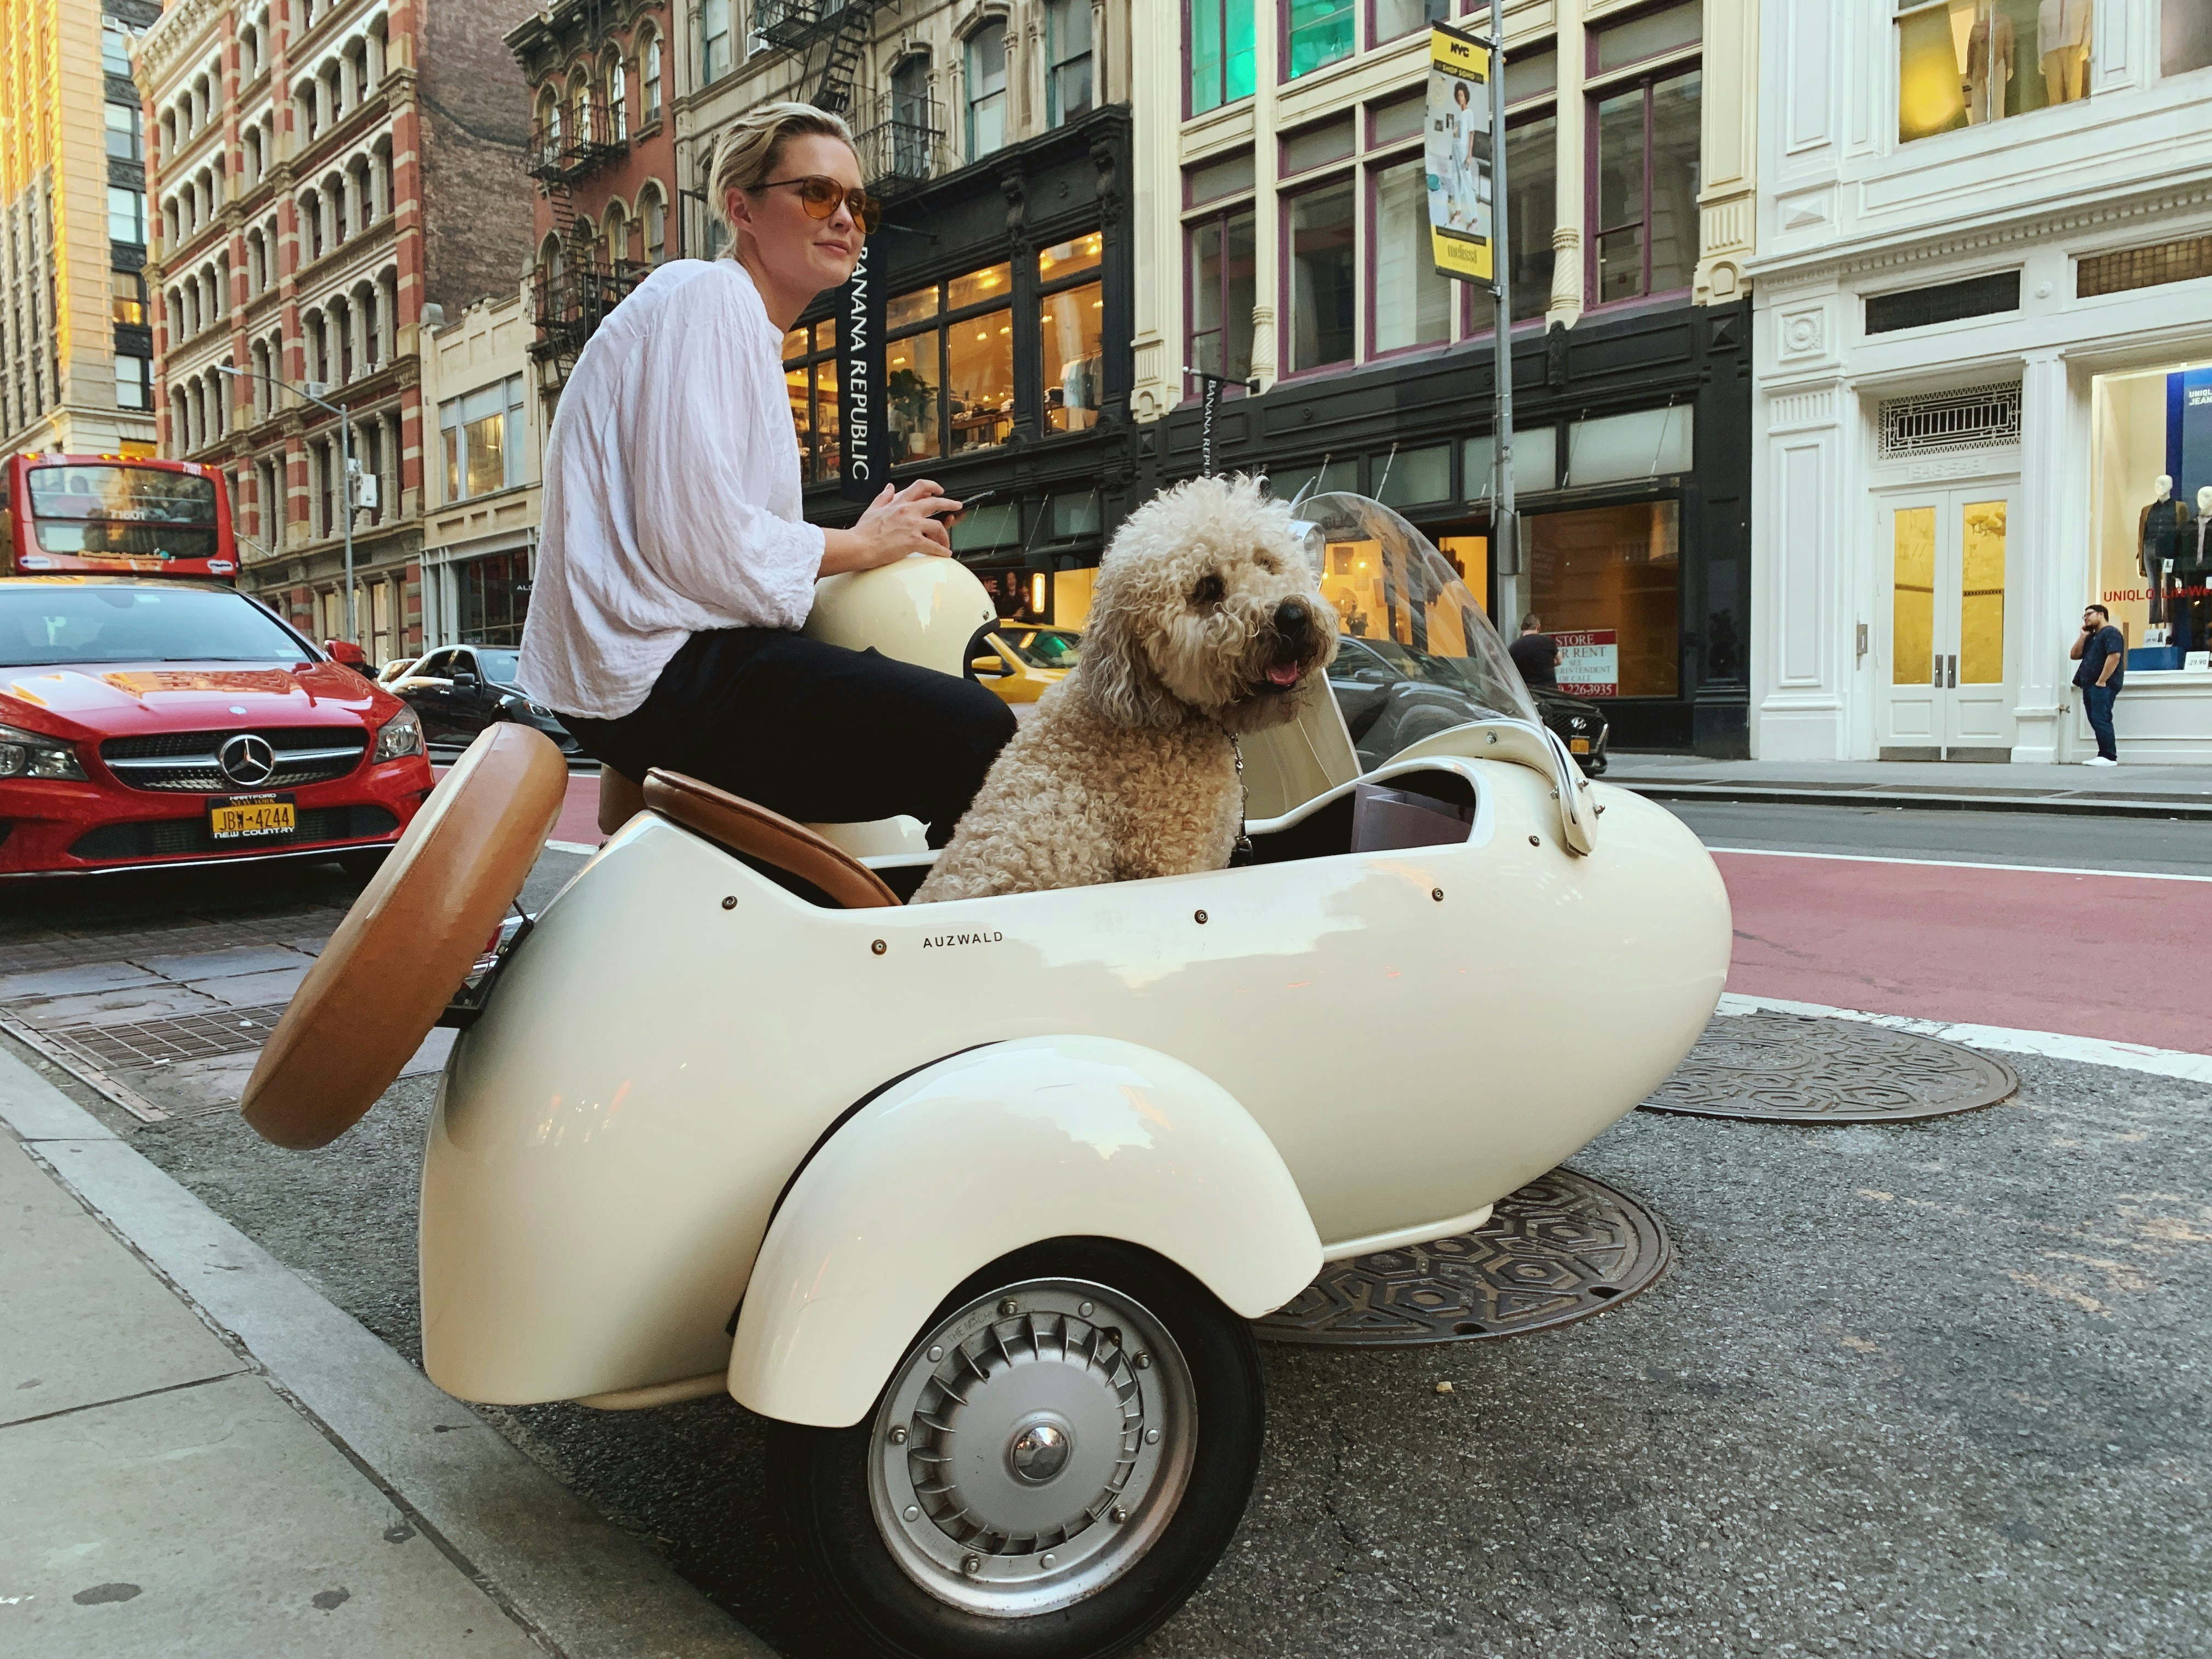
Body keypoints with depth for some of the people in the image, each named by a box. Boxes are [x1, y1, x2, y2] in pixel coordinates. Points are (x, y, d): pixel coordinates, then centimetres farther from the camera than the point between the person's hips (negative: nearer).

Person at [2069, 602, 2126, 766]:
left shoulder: (2110, 633, -5)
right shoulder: (2091, 637, 24)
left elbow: (2115, 656, -18)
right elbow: (2074, 655, 18)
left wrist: (2102, 681, -21)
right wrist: (2083, 636, 10)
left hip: (2103, 685, -9)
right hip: (2089, 685, 9)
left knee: (2101, 720, -15)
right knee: (2095, 721, 7)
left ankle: (2109, 757, -15)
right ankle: (2104, 756, 8)